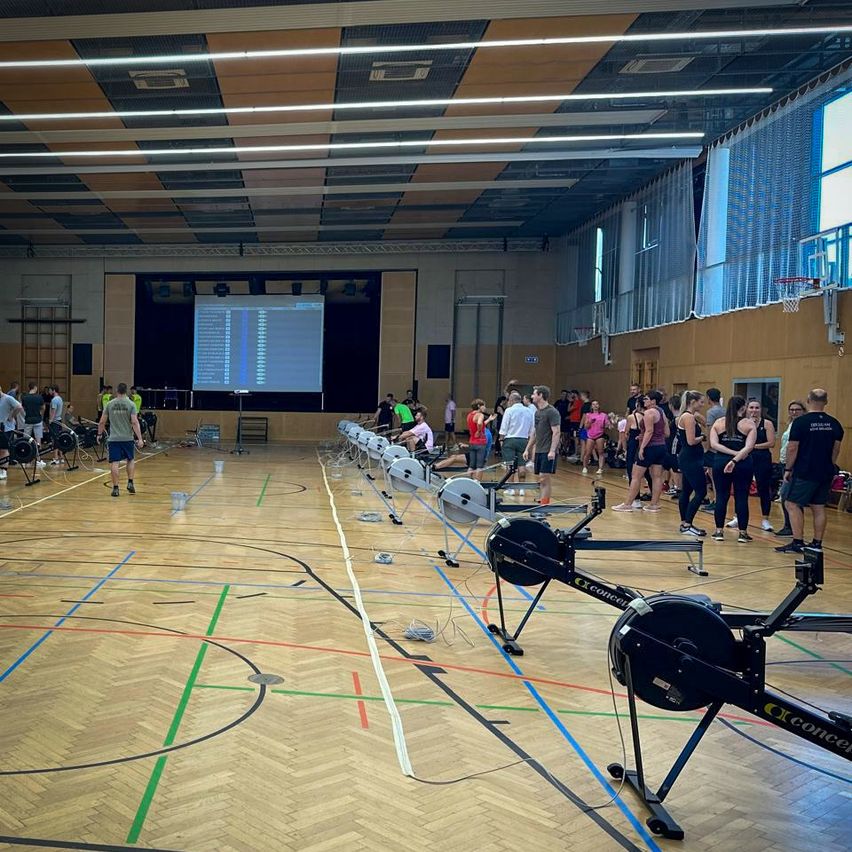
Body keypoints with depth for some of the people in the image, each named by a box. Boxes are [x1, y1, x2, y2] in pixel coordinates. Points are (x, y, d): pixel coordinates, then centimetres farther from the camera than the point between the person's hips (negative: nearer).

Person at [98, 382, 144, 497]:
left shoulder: (110, 404, 3)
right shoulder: (130, 404, -3)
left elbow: (102, 422, 6)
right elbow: (135, 422, -10)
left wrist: (99, 434, 21)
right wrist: (140, 438, -10)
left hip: (114, 438, 0)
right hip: (127, 438, 0)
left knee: (114, 463, 1)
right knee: (131, 460, 19)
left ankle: (115, 488, 1)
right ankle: (130, 483, 10)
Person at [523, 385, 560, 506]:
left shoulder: (552, 412, -10)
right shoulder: (537, 412, 15)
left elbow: (556, 432, -15)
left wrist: (552, 451, -23)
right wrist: (527, 449, 19)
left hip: (548, 452, -8)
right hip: (538, 451, 8)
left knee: (544, 477, -9)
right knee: (542, 478, 9)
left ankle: (544, 504, -7)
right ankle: (543, 501, 12)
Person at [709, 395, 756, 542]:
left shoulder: (718, 422, 7)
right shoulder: (749, 424, 1)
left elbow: (714, 444, -5)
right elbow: (749, 447, -12)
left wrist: (732, 453, -9)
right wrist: (735, 460, -16)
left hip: (721, 462, 1)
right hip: (743, 464, -1)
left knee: (721, 497, 8)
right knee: (742, 497, 6)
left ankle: (719, 531, 10)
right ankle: (743, 533, 10)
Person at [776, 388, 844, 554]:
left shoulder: (801, 421, -11)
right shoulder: (834, 423, 6)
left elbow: (792, 448, -11)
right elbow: (836, 449, 12)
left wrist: (788, 469, -3)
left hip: (805, 472, -6)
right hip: (825, 472, 6)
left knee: (793, 504, -1)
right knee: (819, 507, 11)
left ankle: (798, 542, -6)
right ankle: (817, 544, 14)